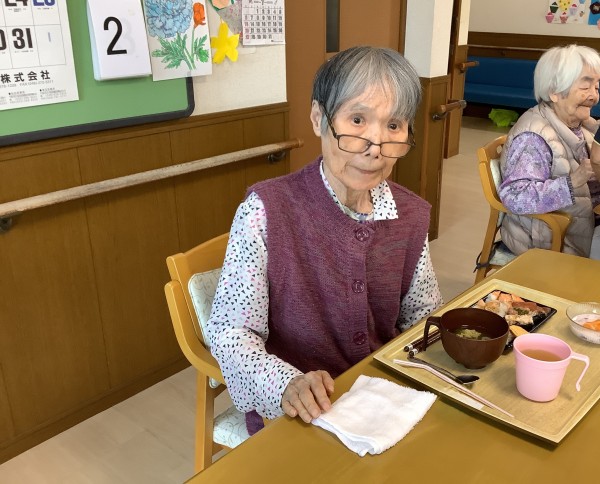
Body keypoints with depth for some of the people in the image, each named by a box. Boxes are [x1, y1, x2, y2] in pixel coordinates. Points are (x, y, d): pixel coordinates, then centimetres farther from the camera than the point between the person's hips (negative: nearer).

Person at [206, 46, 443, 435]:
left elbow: (422, 316, 10)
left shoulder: (412, 215, -2)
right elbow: (230, 332, -14)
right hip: (293, 414, -4)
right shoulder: (266, 211, -17)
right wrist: (287, 384, -30)